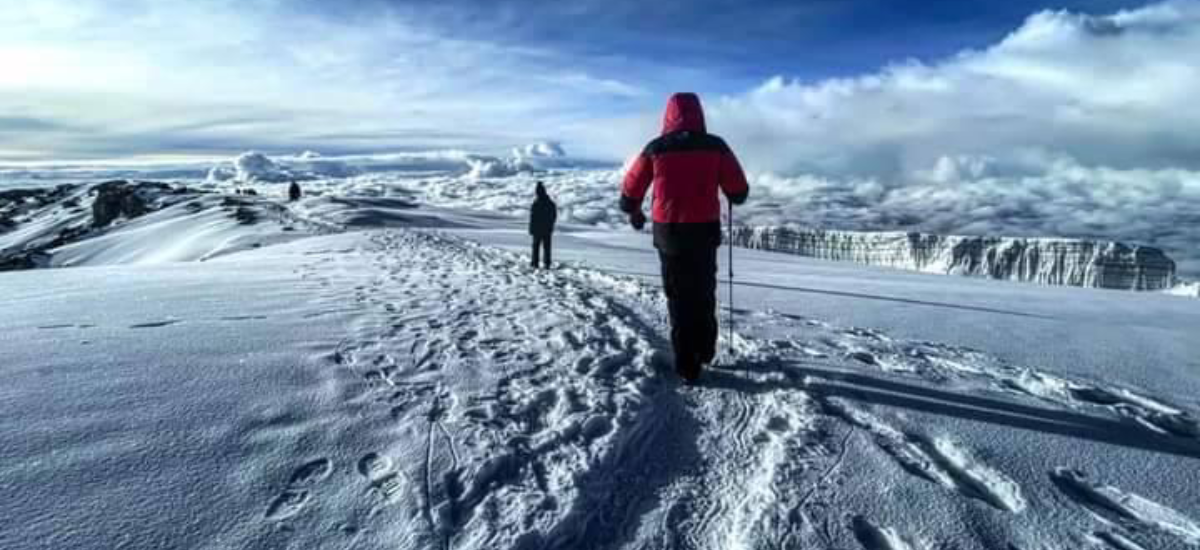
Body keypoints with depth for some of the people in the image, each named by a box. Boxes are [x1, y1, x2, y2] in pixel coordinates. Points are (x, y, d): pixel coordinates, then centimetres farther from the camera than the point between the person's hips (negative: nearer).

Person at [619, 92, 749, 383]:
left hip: (669, 232, 0)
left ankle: (687, 366, 10)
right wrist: (732, 197, 24)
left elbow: (630, 190, 4)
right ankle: (705, 350, 32)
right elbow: (739, 192, 0)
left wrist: (633, 213, 25)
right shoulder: (715, 146, -4)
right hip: (705, 231, 1)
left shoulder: (656, 148, -4)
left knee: (679, 297, 9)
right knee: (704, 293, 20)